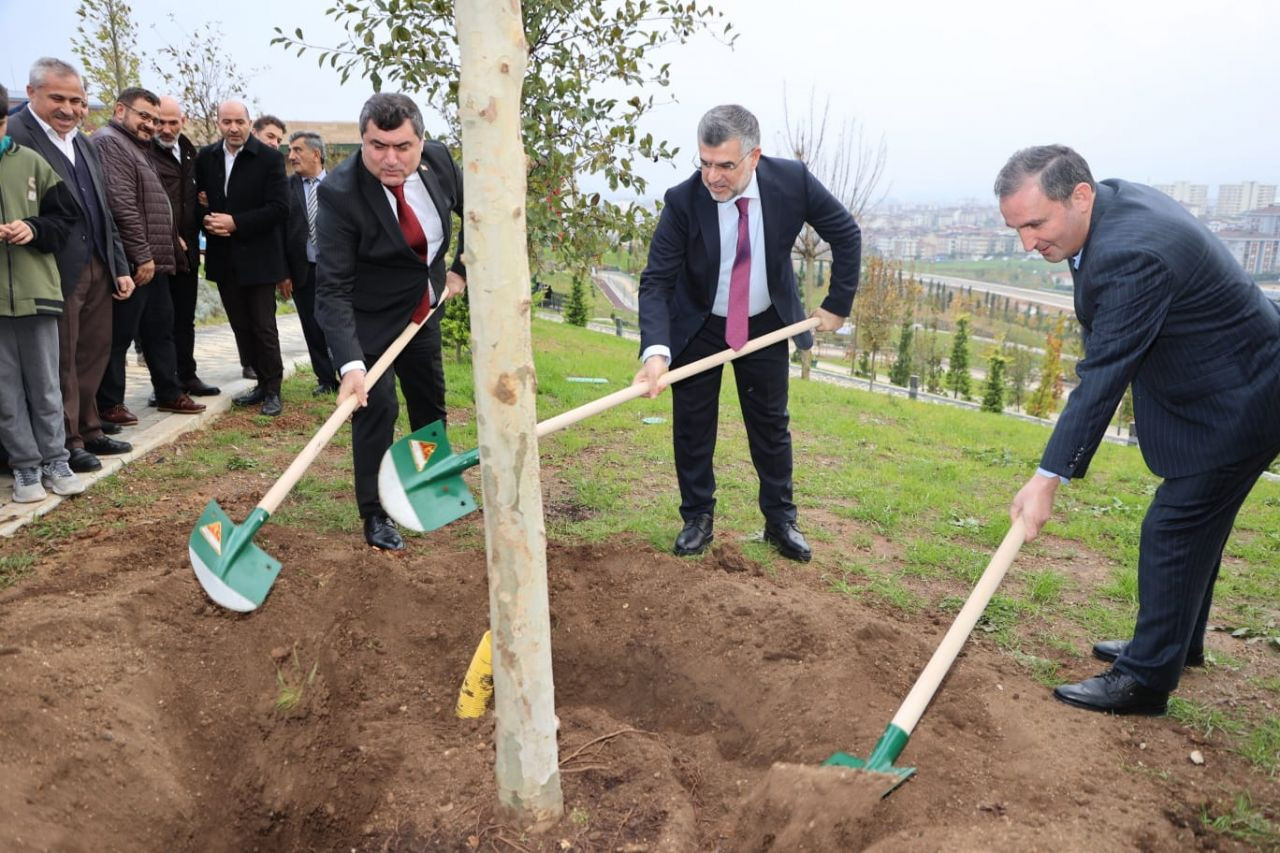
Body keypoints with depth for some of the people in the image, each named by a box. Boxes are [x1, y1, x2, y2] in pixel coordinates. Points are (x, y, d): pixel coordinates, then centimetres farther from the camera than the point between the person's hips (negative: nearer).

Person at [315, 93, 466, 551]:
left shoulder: (438, 159, -16)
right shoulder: (340, 193, -30)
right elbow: (332, 288, -33)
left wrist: (460, 269, -2)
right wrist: (350, 364, -42)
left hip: (423, 305, 6)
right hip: (367, 317, -5)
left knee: (431, 401, 17)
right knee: (376, 405, -12)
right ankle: (375, 515, 6)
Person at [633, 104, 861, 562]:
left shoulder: (792, 180, -21)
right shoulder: (683, 201, -25)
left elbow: (846, 234, -7)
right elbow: (656, 280, -25)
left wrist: (838, 303, -8)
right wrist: (656, 350, -40)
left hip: (765, 323, 1)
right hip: (697, 326, -1)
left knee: (771, 423, 9)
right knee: (692, 426, 4)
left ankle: (781, 522, 23)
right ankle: (697, 519, 21)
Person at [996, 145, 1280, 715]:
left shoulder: (1131, 256, -33)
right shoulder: (1116, 198, -2)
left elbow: (1102, 378, -32)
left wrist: (1050, 477, -30)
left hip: (1234, 405, -10)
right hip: (1216, 391, 10)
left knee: (1173, 532, -5)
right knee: (1193, 525, 20)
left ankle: (1145, 679, 7)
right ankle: (1179, 642, 37)